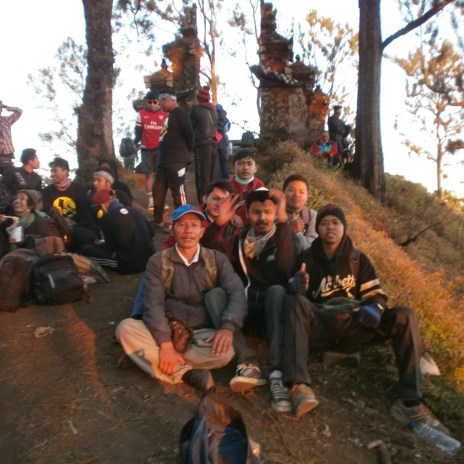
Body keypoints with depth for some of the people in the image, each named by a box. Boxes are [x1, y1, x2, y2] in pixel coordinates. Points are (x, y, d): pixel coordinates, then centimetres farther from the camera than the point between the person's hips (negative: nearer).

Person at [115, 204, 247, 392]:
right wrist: (166, 343, -24)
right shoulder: (158, 261, 1)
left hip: (203, 334, -1)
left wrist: (228, 328, -30)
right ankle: (188, 372, -27)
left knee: (224, 352, -32)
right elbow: (153, 304, -9)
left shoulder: (217, 259, 2)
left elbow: (237, 294, -10)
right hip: (167, 332, 1)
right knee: (126, 328, -25)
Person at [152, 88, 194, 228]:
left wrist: (187, 152, -2)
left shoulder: (180, 113, -9)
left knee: (178, 193, -5)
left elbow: (189, 133, -16)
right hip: (164, 160, 10)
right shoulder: (170, 115, 21)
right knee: (158, 190, 13)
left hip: (177, 161, -10)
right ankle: (157, 221, 24)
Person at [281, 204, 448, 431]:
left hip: (354, 327, 3)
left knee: (405, 316, -17)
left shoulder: (358, 259, 13)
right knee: (295, 302, -32)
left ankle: (409, 401, -22)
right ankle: (299, 385, -48)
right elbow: (298, 295, 1)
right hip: (321, 327, -2)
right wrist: (296, 287, -24)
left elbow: (376, 293, 11)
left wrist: (375, 308, -14)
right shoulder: (307, 258, 7)